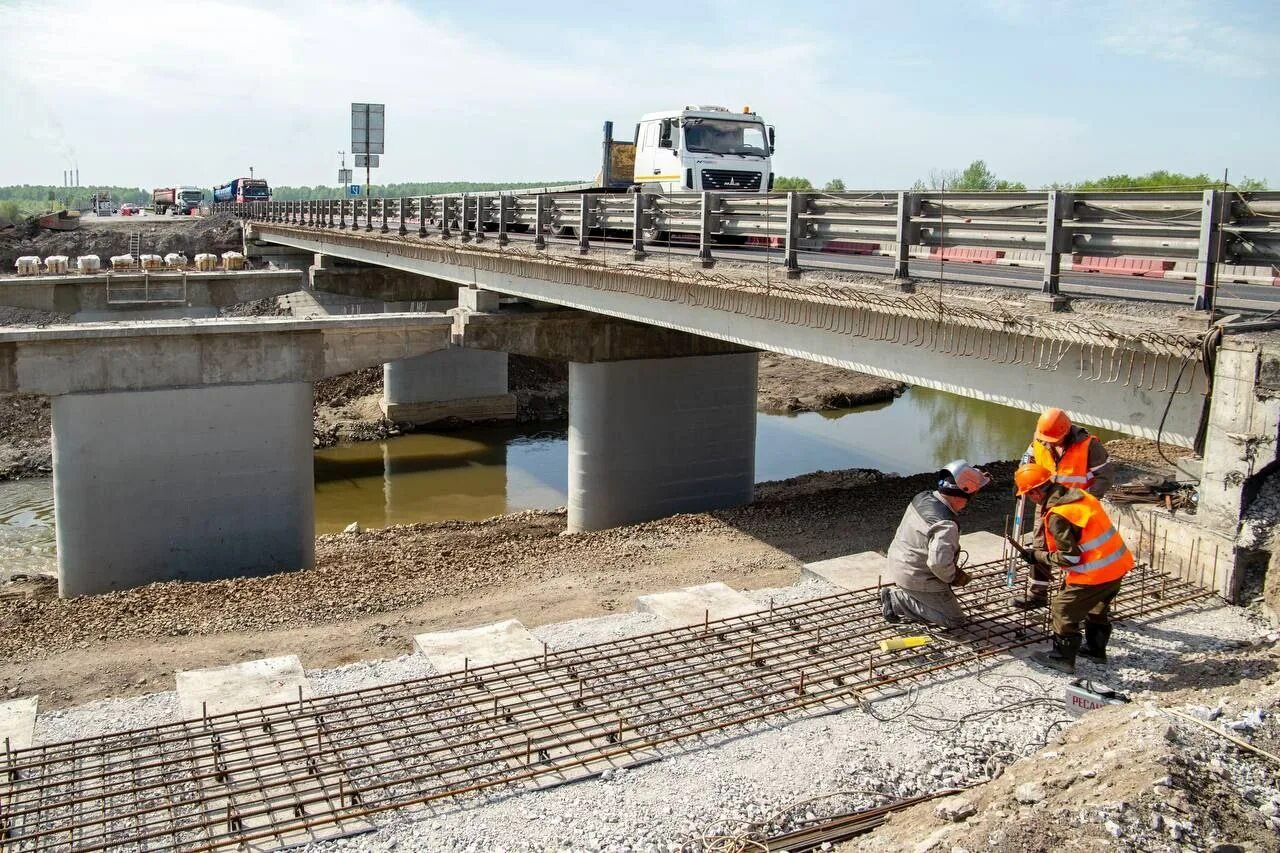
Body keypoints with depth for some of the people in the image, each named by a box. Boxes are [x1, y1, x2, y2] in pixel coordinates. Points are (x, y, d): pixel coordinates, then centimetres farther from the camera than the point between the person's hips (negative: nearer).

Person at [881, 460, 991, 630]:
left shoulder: (923, 497, -5)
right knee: (955, 620, 3)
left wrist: (975, 480, 15)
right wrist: (954, 577, -13)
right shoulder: (946, 526, -30)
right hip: (917, 580, -9)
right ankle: (898, 600, -5)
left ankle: (900, 593, 12)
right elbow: (939, 563, -36)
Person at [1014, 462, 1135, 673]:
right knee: (1097, 607, 29)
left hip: (1095, 573, -9)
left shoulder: (1057, 516, -23)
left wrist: (1041, 556, -4)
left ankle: (1062, 657, 18)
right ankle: (1095, 648, 44)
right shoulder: (1079, 495, 3)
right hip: (1119, 565, 9)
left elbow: (1070, 557, -20)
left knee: (1063, 610, 7)